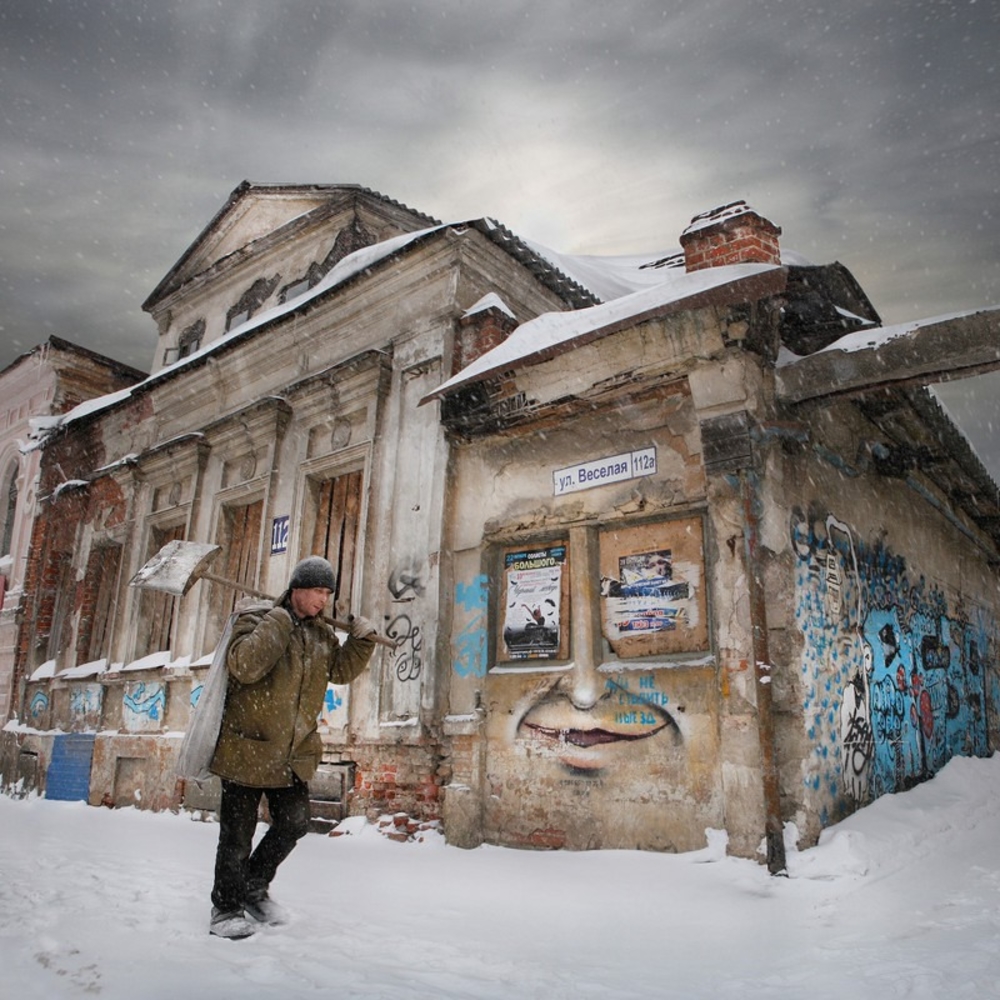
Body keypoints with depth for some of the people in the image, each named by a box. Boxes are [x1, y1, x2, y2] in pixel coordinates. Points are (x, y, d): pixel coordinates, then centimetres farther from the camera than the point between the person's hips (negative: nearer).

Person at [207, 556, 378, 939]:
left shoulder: (322, 634, 9)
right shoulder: (256, 619, -11)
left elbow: (341, 670, 13)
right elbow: (244, 666, -26)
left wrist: (362, 640, -2)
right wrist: (278, 622, -26)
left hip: (293, 755, 6)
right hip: (247, 749, -6)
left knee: (294, 823, 13)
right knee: (237, 835, 5)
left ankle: (254, 887, 36)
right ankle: (226, 907, 24)